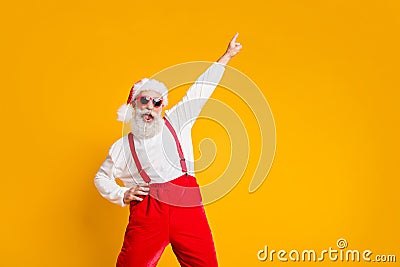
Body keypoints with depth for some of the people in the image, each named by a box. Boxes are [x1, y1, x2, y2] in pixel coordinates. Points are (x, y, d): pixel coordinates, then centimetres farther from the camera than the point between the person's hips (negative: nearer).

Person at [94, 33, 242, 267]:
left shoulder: (176, 122, 16)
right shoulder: (123, 146, 16)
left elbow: (200, 91, 20)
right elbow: (102, 178, 27)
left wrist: (227, 56, 25)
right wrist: (122, 195, 8)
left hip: (187, 206, 1)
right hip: (147, 210, 0)